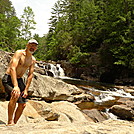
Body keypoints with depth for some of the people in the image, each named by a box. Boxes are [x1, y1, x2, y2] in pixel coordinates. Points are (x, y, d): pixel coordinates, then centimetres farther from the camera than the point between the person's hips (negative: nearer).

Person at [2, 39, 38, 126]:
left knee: (23, 104, 1)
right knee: (16, 94, -33)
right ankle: (10, 122, -25)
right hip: (9, 78, -7)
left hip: (19, 80, 7)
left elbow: (30, 75, 5)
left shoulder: (33, 60, 5)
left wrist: (26, 89, -6)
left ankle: (14, 123, 16)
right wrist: (15, 86, -37)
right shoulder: (19, 53, -15)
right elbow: (13, 68, -27)